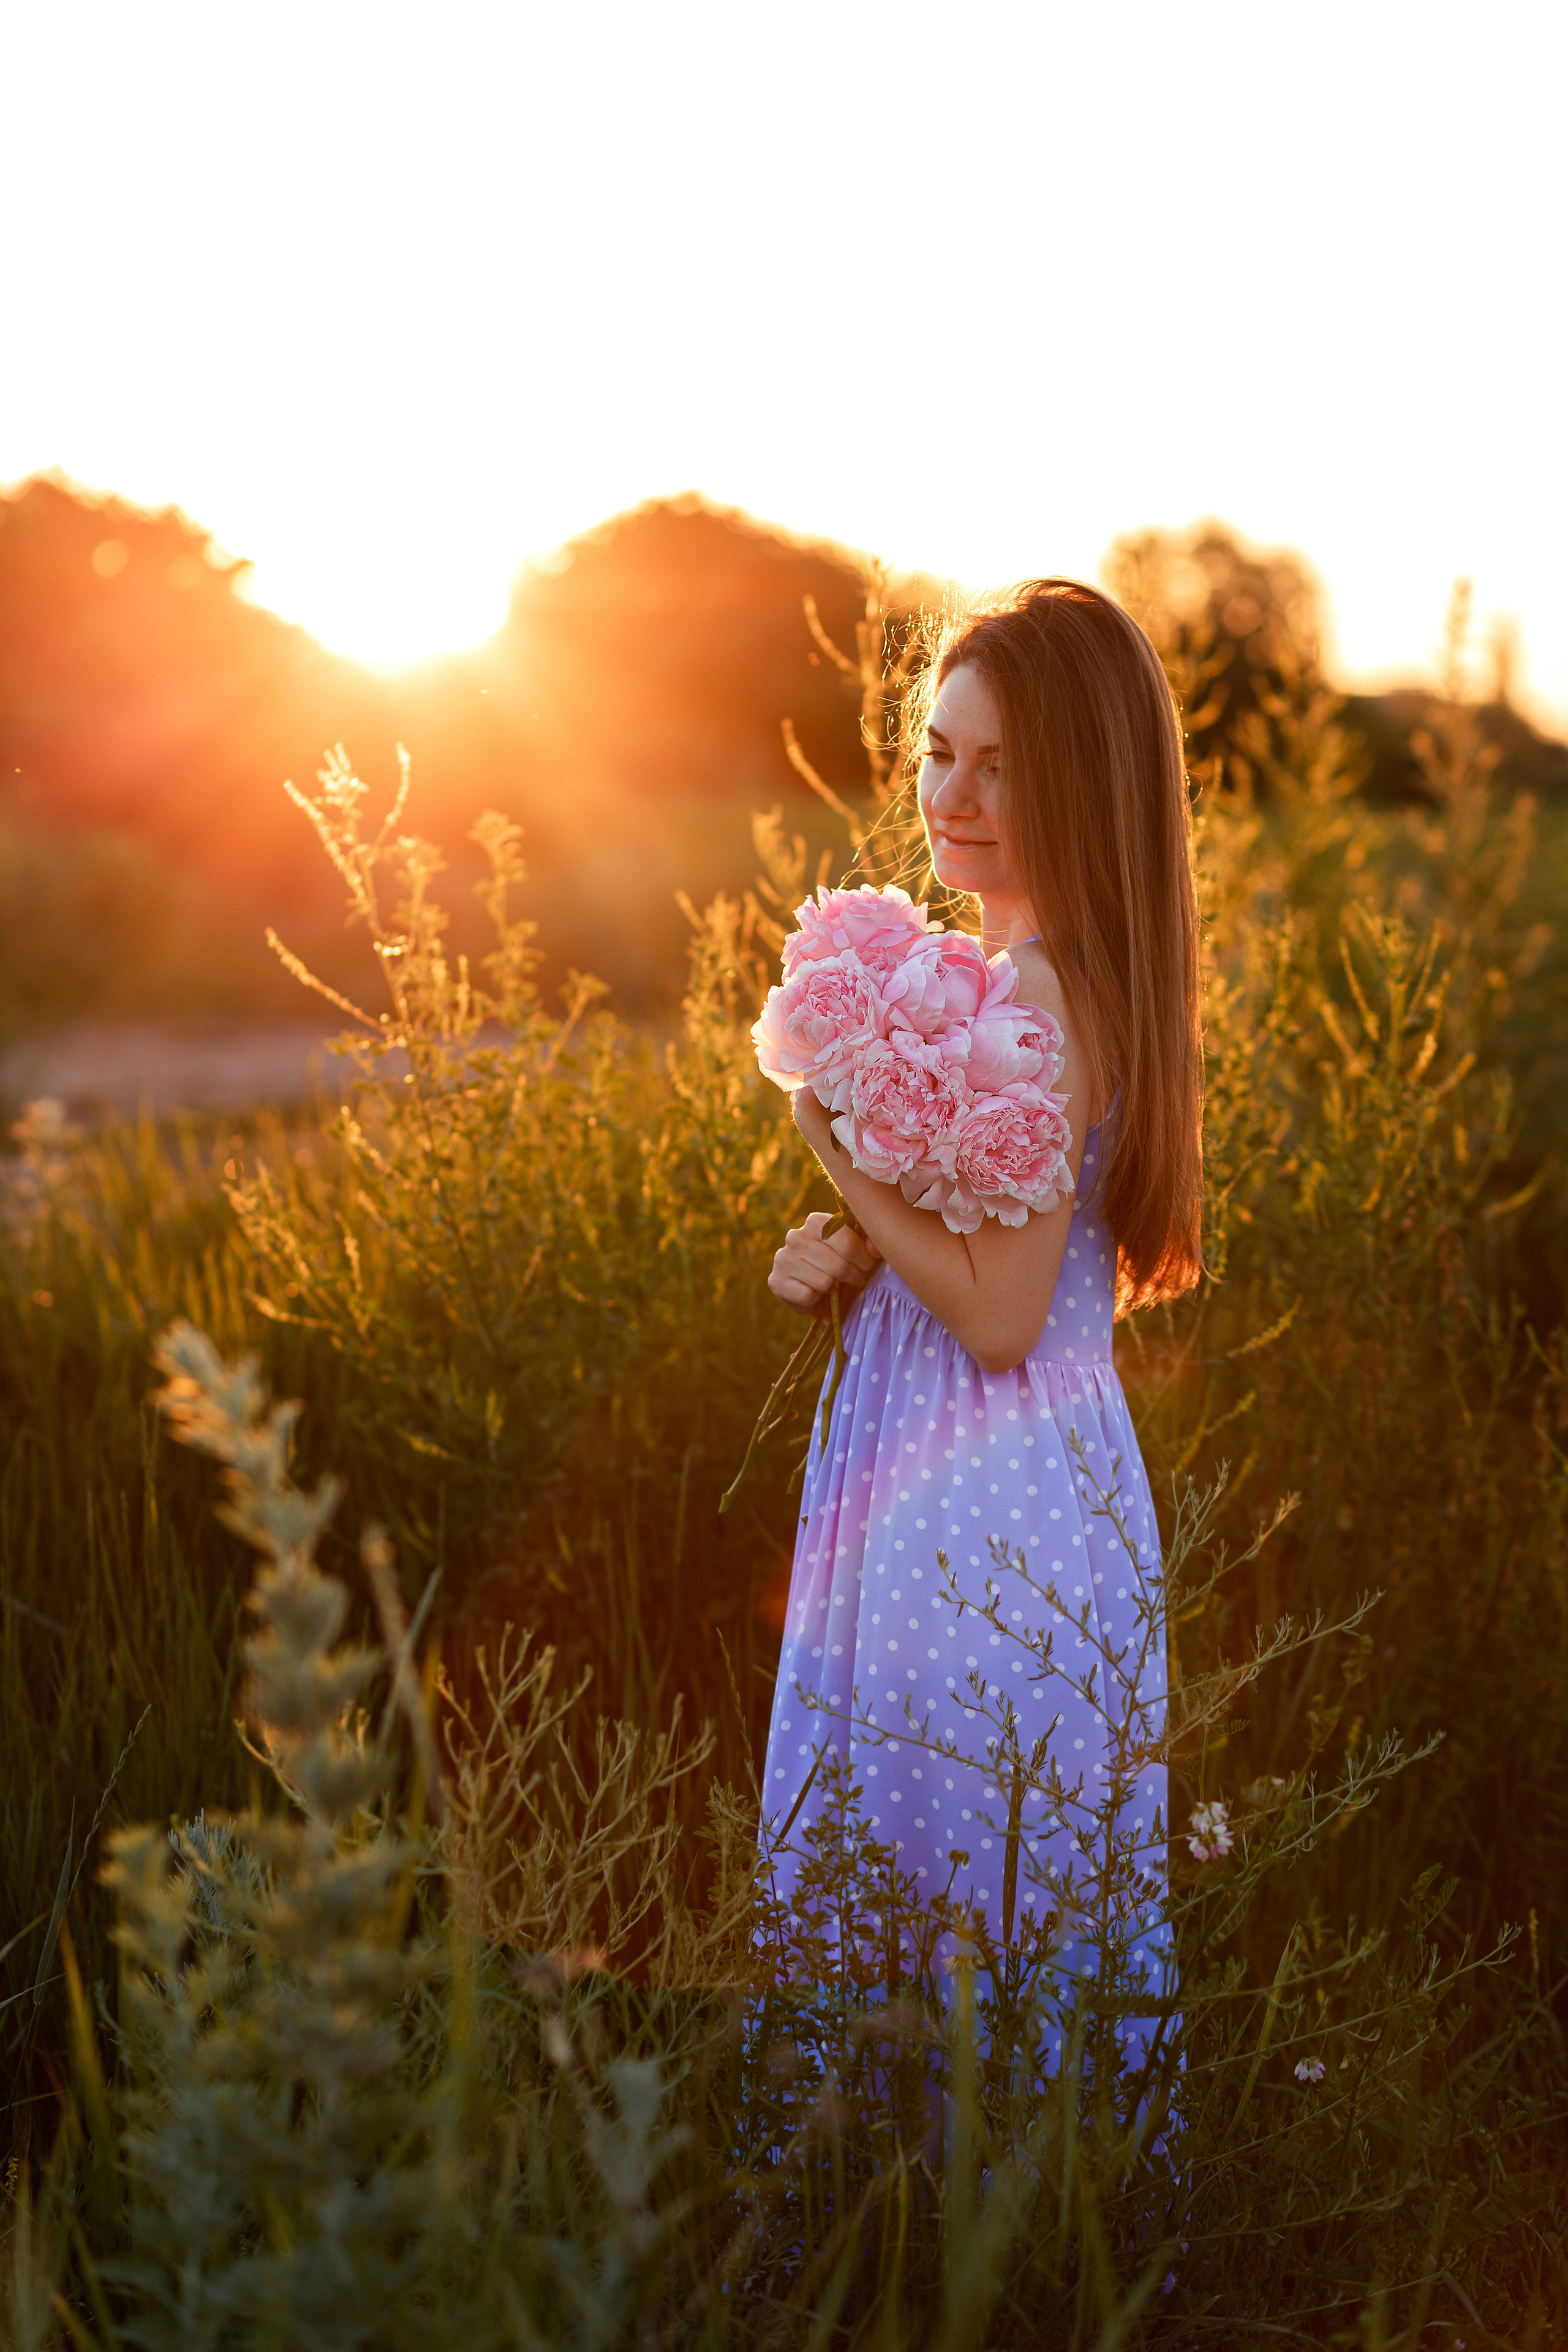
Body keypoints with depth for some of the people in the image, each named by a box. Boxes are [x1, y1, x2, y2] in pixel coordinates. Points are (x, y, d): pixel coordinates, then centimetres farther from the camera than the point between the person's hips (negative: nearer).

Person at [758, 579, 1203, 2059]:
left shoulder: (1035, 995, -20)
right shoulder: (1051, 974, 10)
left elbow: (1000, 1318, -22)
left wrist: (840, 1152, -15)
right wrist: (844, 1265, 3)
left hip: (976, 1515, -10)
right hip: (1030, 1483, 10)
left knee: (965, 1884, 3)